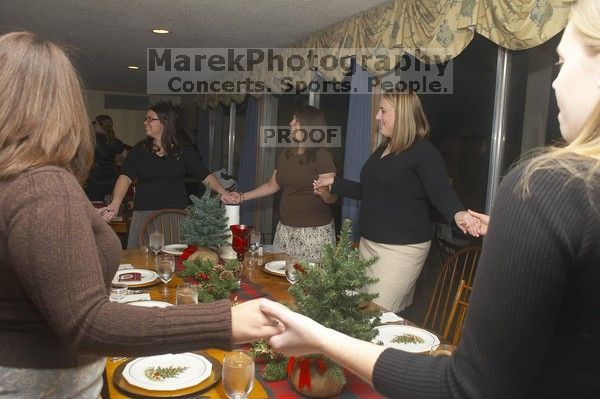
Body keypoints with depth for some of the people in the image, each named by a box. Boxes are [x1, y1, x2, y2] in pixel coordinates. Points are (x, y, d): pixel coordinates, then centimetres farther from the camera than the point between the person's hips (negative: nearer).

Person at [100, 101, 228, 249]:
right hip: (145, 213, 1)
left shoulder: (184, 149, 3)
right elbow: (126, 177, -9)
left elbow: (204, 175, -1)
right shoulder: (139, 150, 4)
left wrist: (223, 192, -18)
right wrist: (115, 204, -26)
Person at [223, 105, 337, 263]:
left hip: (314, 231, -6)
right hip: (285, 229, 6)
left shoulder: (322, 156, -10)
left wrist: (324, 193, -34)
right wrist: (241, 197, 16)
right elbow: (272, 185, 20)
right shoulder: (286, 155, 10)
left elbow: (332, 198, -12)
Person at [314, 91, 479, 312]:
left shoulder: (424, 152, -12)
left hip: (402, 248, -9)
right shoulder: (383, 150, 15)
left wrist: (458, 213, -39)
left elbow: (442, 193, -19)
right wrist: (334, 183, 27)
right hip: (368, 243, 9)